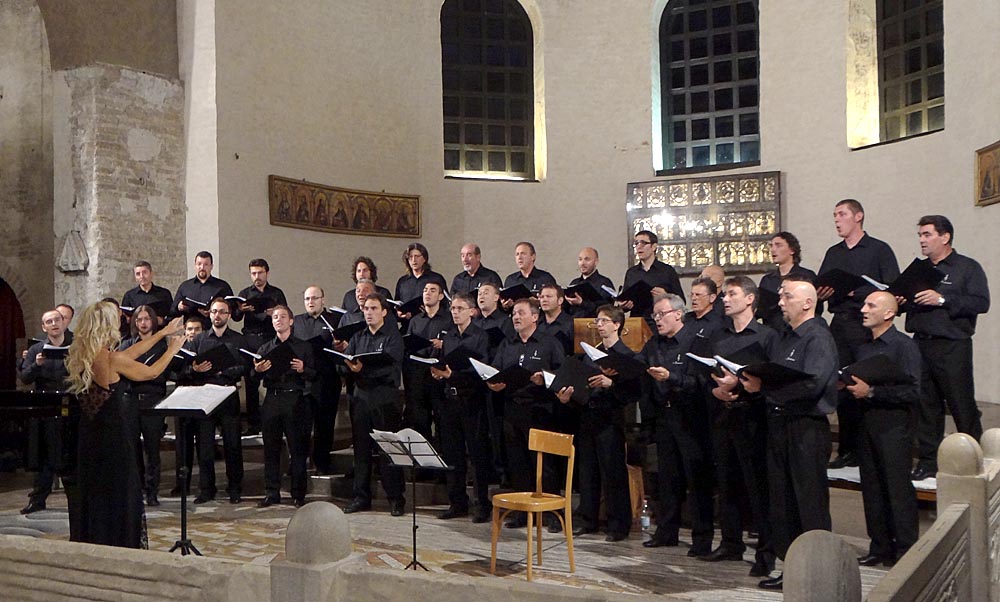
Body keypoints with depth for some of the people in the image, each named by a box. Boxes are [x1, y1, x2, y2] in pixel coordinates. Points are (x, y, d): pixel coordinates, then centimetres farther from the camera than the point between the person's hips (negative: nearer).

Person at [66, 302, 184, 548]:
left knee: (93, 496, 17)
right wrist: (172, 349, 12)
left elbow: (131, 353, 14)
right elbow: (151, 372, -4)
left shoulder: (82, 356, 3)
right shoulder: (112, 359, -19)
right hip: (112, 437, -8)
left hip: (89, 435, 8)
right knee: (118, 499, 3)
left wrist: (163, 332, 21)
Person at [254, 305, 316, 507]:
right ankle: (271, 493, 12)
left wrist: (302, 370, -19)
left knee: (298, 449, -1)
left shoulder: (303, 347, 7)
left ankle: (298, 494, 7)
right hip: (272, 399, 3)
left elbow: (314, 374, 1)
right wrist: (257, 370, -11)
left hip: (295, 400, -2)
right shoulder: (265, 348, 15)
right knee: (271, 448, 4)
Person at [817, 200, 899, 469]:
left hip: (867, 325, -5)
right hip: (839, 324, 6)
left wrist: (857, 292, -19)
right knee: (842, 388, 6)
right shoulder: (833, 253, 19)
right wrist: (821, 294, -7)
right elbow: (819, 287, 16)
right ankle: (848, 450, 14)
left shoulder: (879, 250, 0)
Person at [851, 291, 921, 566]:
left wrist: (871, 392, -17)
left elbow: (912, 392, -16)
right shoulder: (864, 348, 14)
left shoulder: (904, 345, -8)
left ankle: (906, 551, 9)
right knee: (872, 489, 11)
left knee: (899, 489, -1)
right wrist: (849, 386, 0)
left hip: (893, 425, -7)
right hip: (867, 423, 7)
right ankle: (880, 547, 21)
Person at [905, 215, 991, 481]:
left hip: (953, 347, -5)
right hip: (920, 346, 5)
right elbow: (905, 302, 21)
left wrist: (942, 300, -18)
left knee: (963, 406, -2)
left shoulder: (968, 267, 0)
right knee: (926, 405, 7)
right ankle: (928, 461, 14)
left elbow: (981, 302, -13)